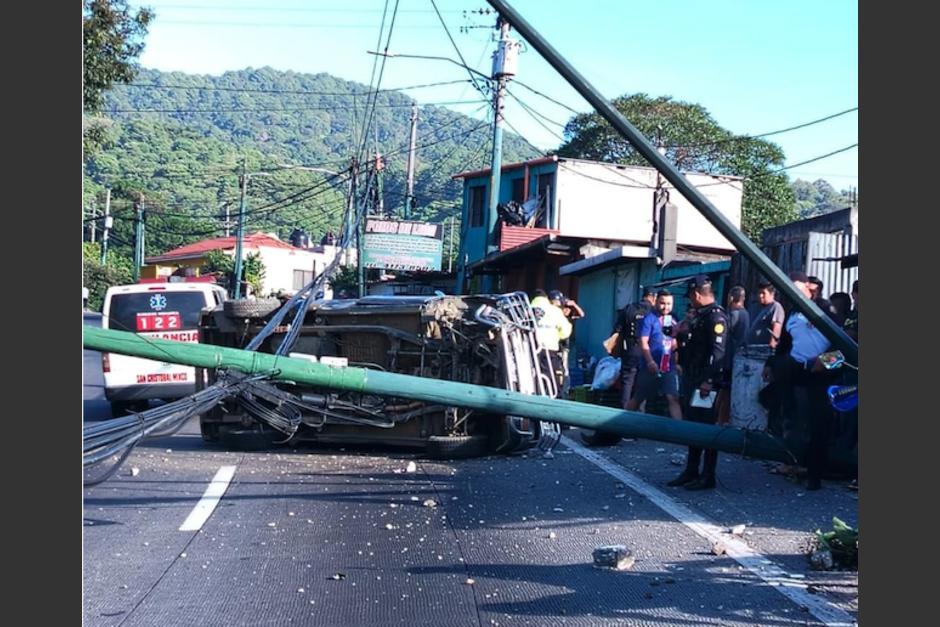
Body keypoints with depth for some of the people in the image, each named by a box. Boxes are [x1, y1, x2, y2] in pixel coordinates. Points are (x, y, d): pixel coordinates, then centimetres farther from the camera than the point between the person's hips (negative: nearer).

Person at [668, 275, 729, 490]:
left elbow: (718, 351, -22)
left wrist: (708, 380, -26)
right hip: (692, 380, 10)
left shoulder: (716, 317, -13)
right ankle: (691, 472, 22)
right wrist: (683, 330, 9)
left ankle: (708, 476, 1)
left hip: (706, 382, -10)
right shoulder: (699, 315, 17)